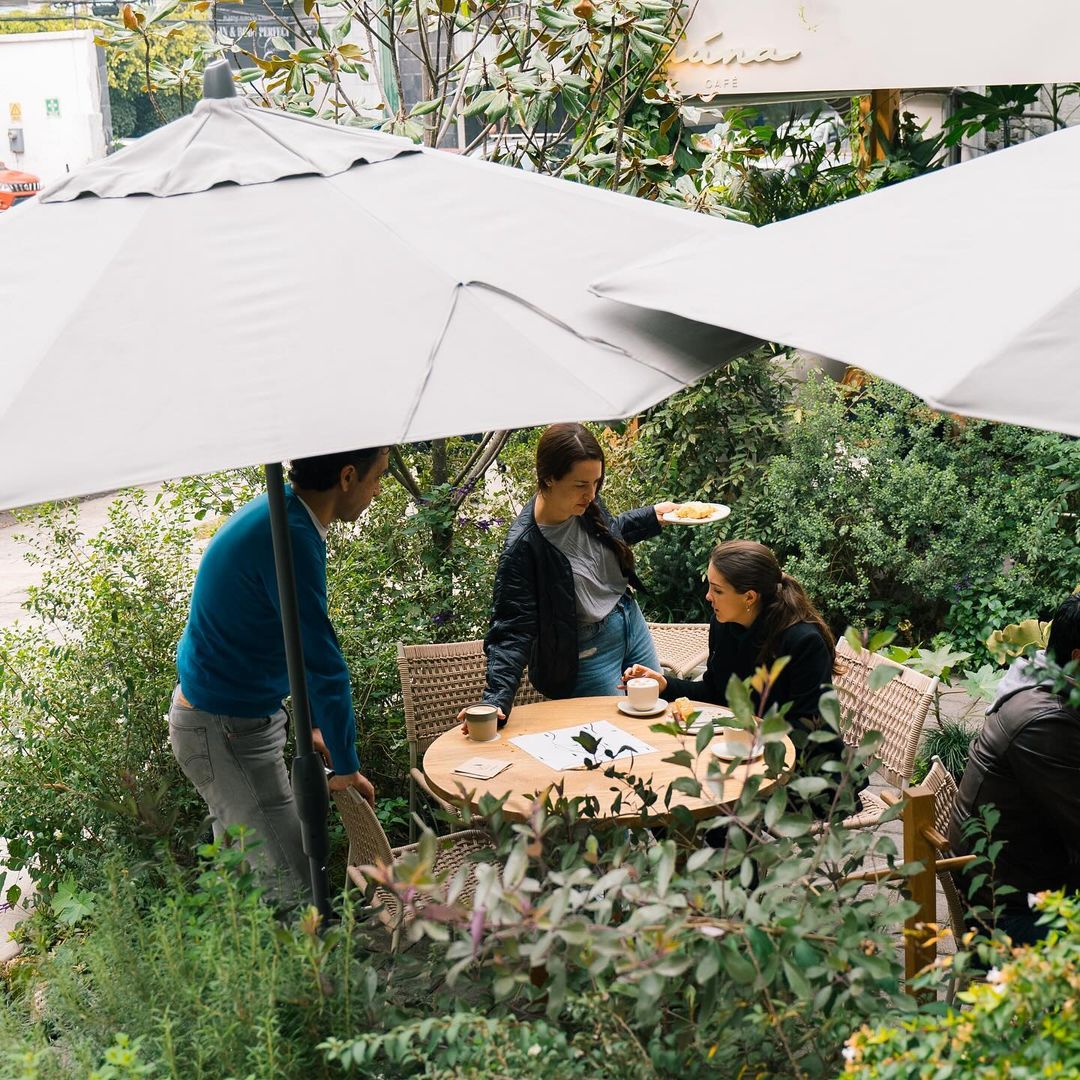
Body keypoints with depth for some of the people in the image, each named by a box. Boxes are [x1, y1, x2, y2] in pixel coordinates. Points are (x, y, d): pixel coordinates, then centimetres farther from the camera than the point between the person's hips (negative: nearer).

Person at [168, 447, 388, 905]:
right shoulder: (289, 537, -27)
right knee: (290, 889, -8)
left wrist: (311, 722, 19)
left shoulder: (276, 513, 6)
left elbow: (304, 644, 17)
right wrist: (346, 767, -14)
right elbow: (322, 661, -22)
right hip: (223, 731, -11)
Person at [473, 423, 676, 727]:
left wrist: (653, 516, 10)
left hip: (631, 620, 7)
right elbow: (512, 630, -29)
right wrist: (496, 701, -39)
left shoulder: (584, 505, -11)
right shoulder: (523, 546, -30)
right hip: (586, 653, -7)